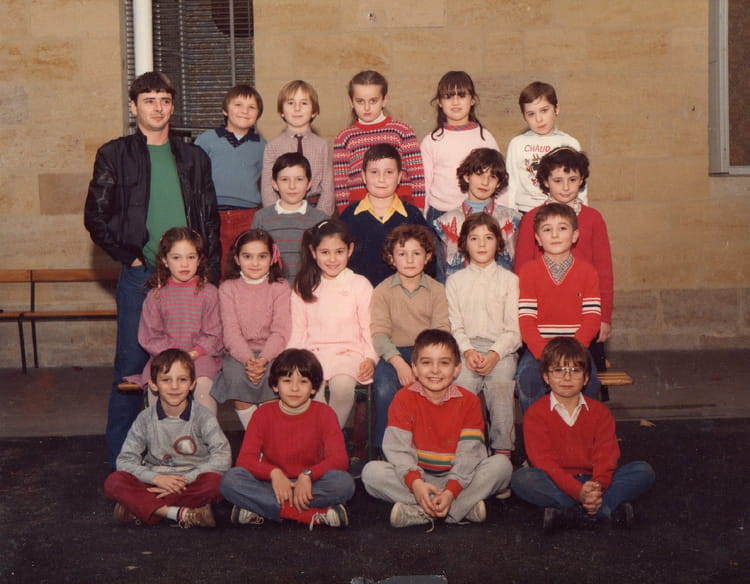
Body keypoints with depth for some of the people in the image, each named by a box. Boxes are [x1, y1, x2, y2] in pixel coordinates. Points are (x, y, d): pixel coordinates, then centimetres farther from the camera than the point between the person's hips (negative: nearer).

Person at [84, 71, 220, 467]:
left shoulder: (194, 158, 13)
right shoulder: (114, 156, 4)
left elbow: (210, 220, 12)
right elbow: (96, 217, 1)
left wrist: (210, 272, 3)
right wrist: (130, 257, -7)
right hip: (139, 276, -3)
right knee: (131, 366, -1)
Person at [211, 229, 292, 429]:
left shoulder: (280, 288, 4)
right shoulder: (228, 288, 7)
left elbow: (280, 331, -5)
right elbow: (231, 331, -3)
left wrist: (263, 359, -22)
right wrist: (248, 359, -21)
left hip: (271, 352, -1)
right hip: (239, 352, 1)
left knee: (271, 377, -31)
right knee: (237, 378, -30)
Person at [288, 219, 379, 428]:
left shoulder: (360, 285, 8)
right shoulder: (303, 287, 14)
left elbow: (369, 329, 6)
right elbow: (298, 331, 12)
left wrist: (370, 358, -10)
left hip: (348, 351, -1)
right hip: (314, 352, 1)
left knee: (343, 385, -33)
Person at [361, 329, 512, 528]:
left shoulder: (469, 402, -2)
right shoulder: (404, 399, -3)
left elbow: (469, 453, -11)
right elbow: (398, 448, -12)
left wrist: (451, 491, -26)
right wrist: (415, 482, -30)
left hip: (456, 479, 0)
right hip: (416, 475, 0)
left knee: (502, 464, -22)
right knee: (371, 471, -27)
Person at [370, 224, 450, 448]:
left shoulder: (437, 290, 8)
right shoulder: (382, 291, 6)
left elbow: (441, 331, -2)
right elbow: (379, 332, -6)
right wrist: (398, 363, -23)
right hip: (393, 353, 0)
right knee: (384, 389, -30)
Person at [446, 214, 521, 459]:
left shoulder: (509, 280, 12)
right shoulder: (455, 280, 16)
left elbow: (514, 329, 4)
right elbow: (454, 326, 7)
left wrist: (495, 354, -13)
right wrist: (467, 352, -12)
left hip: (501, 348, -1)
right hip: (466, 348, 1)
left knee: (501, 383, -30)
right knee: (463, 382, -29)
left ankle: (503, 449, -25)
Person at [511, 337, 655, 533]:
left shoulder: (599, 412, 7)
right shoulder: (535, 414, -3)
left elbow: (606, 456, -5)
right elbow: (544, 461, -14)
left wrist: (598, 486, -28)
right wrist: (578, 491, -29)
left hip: (593, 482, 3)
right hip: (557, 483, -3)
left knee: (644, 472, -17)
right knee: (521, 478, -33)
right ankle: (609, 509, -34)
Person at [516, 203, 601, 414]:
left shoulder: (587, 271, 7)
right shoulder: (529, 271, 4)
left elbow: (592, 318, -1)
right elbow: (526, 320, -5)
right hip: (538, 347, -1)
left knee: (589, 381, -28)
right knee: (526, 379, -30)